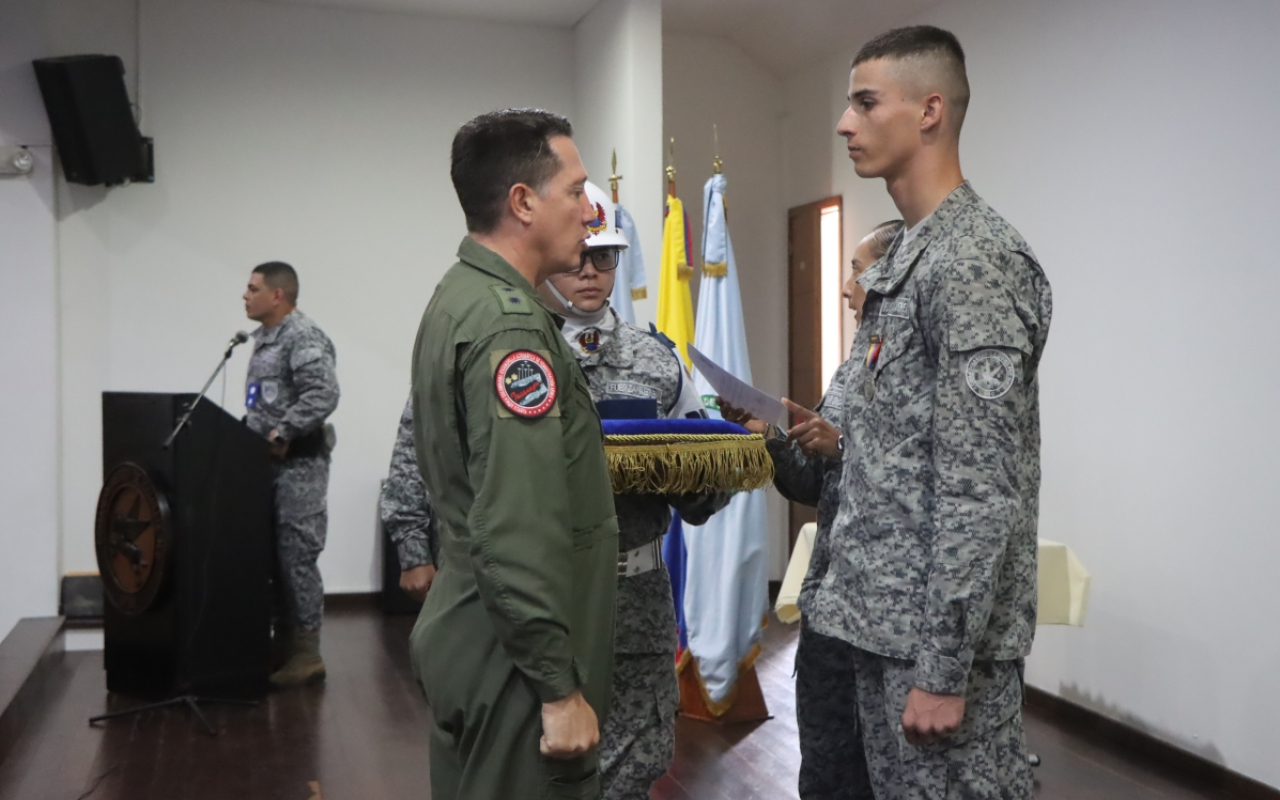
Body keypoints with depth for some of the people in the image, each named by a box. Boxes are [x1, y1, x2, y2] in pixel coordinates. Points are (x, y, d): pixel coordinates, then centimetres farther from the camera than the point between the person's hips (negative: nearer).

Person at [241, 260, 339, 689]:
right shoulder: (266, 339, 19)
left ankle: (306, 654, 3)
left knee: (297, 556, -6)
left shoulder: (304, 338, -12)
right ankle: (282, 647, 22)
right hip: (271, 462, 10)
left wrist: (281, 434, -21)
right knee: (276, 557, 13)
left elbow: (323, 395, -25)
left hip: (298, 464, -10)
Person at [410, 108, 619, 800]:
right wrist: (560, 687, -22)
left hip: (468, 634, 10)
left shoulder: (459, 297, 10)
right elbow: (518, 533, -26)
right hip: (512, 657, -10)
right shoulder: (510, 322, -21)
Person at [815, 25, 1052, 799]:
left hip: (941, 633, -9)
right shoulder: (909, 256, 12)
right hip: (891, 617, 9)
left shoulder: (977, 258, -18)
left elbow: (980, 487, -22)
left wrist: (945, 666, -21)